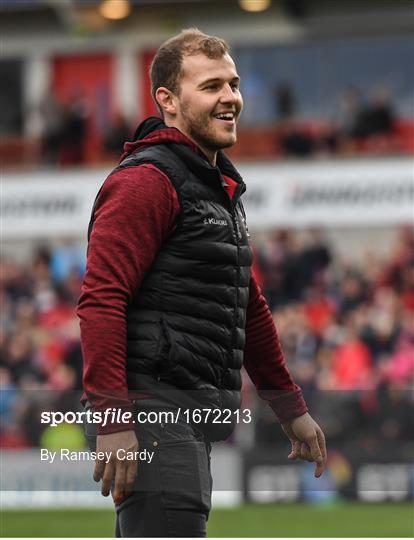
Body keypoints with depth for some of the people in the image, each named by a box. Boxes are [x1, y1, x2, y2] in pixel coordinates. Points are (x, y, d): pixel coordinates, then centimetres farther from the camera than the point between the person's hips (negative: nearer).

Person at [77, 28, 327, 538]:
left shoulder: (222, 189, 22)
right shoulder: (145, 180, -9)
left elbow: (249, 309, 31)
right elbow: (100, 300, -18)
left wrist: (291, 409, 29)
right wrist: (112, 420, -25)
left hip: (193, 423, 10)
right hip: (153, 414, -10)